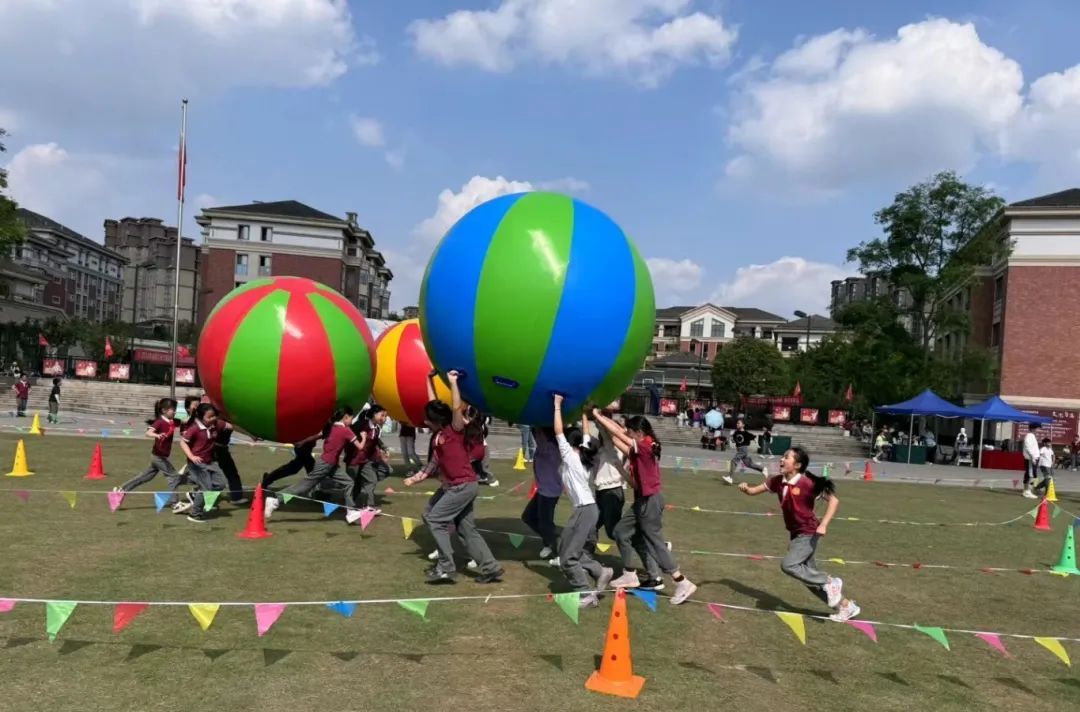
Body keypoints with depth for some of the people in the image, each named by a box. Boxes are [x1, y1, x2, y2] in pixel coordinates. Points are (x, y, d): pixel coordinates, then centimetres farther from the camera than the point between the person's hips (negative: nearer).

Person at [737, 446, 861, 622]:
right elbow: (754, 491, 5)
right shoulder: (777, 481, -2)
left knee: (788, 565, -20)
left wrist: (823, 524, -25)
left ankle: (830, 582, -3)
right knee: (810, 576, 12)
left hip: (808, 534, -8)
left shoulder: (808, 483, -21)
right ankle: (846, 606, 27)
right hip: (795, 534, 8)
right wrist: (745, 488, -18)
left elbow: (833, 500, -16)